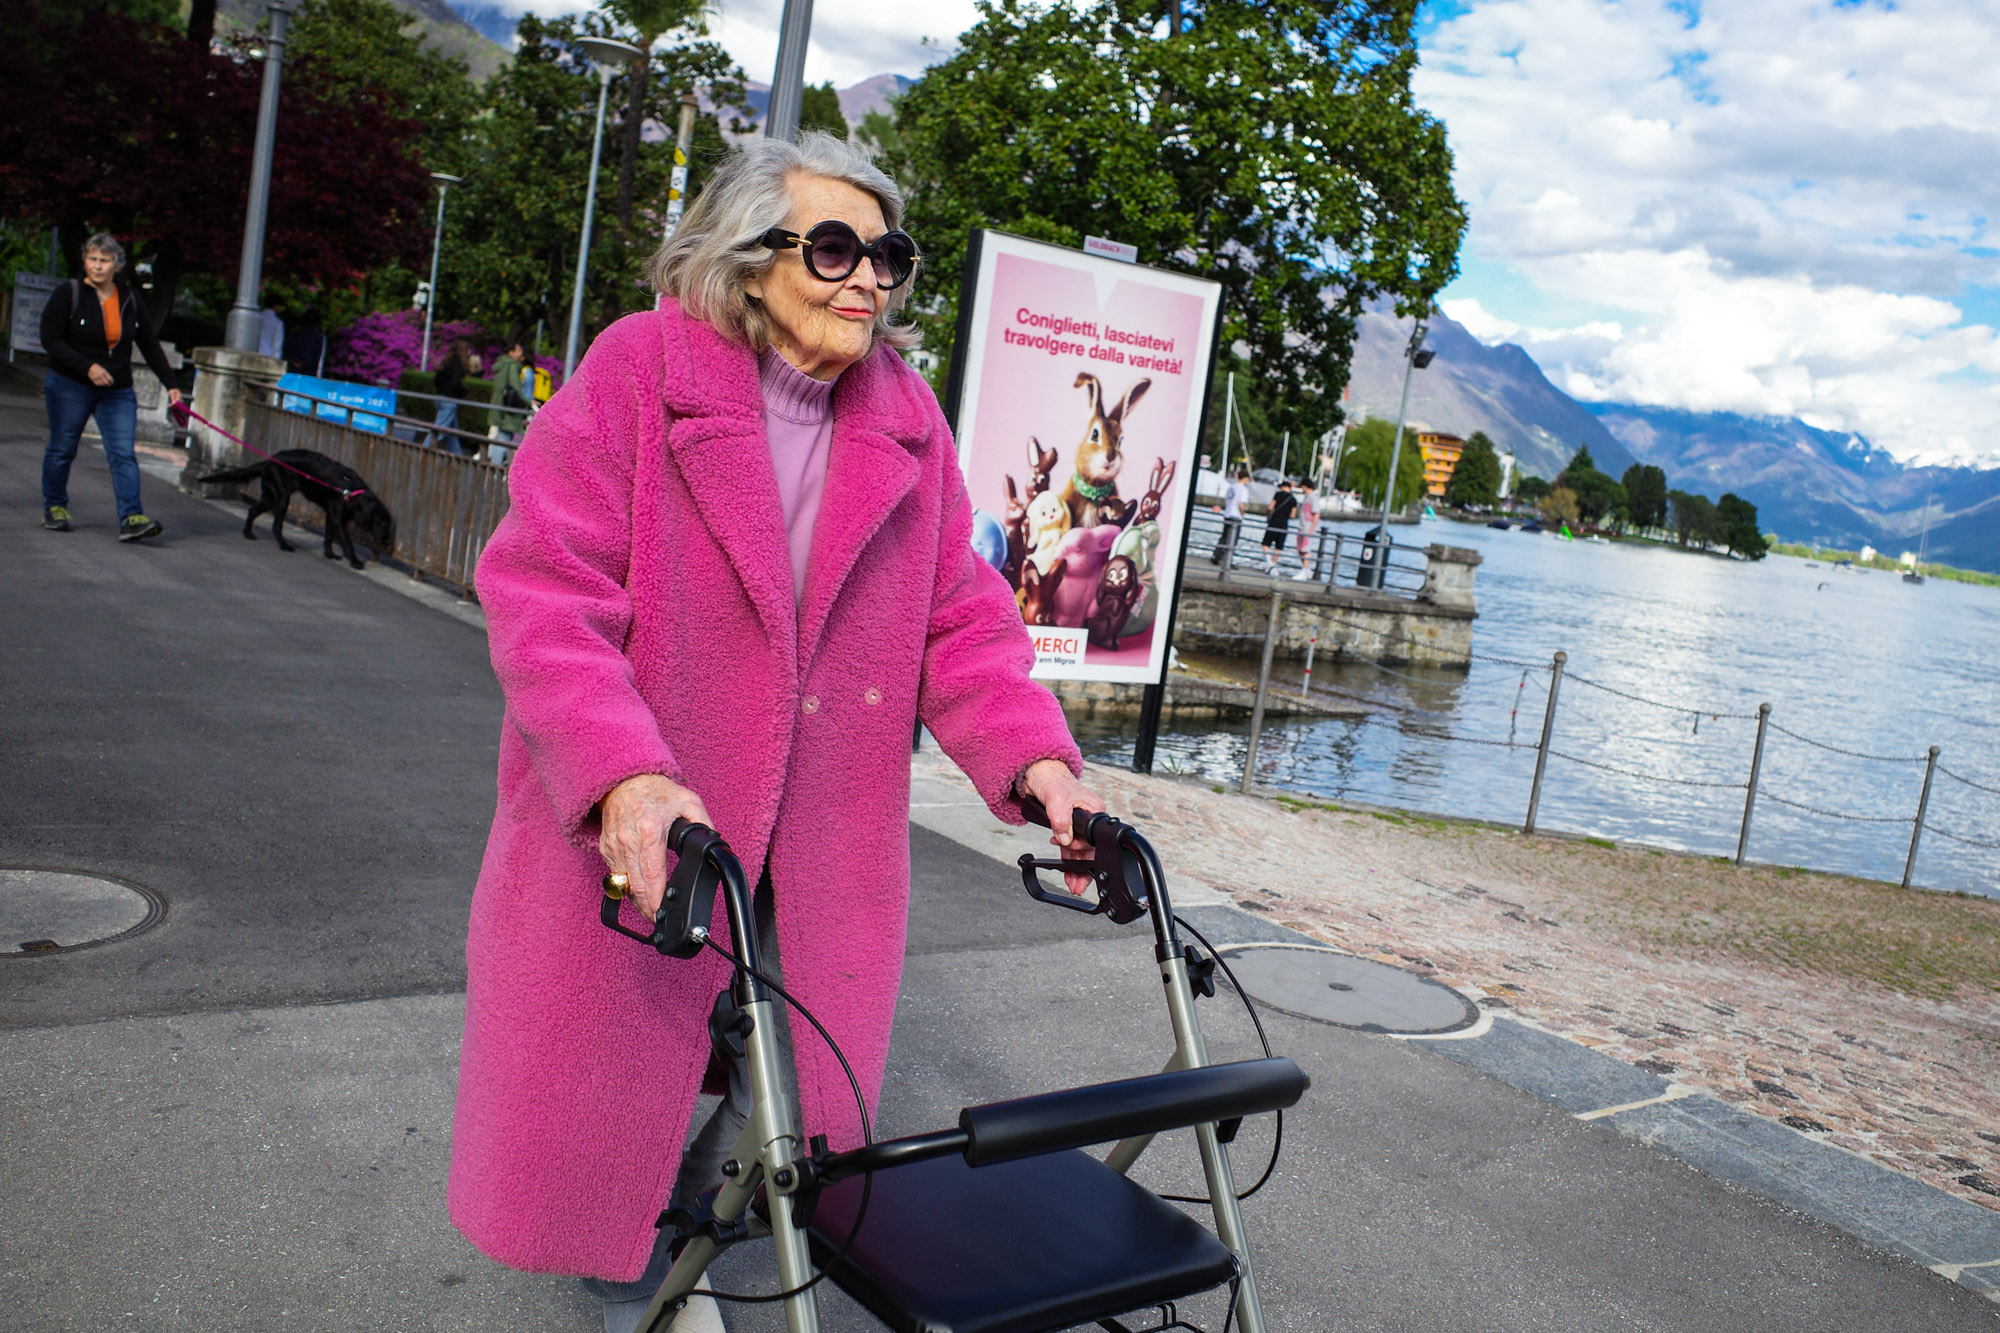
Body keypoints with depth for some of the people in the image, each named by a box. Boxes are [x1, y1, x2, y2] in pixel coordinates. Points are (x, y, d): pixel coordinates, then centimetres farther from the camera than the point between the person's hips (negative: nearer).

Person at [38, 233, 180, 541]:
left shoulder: (131, 300, 5)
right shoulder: (68, 294, -5)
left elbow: (150, 346, 12)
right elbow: (50, 339, -9)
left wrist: (170, 385, 7)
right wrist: (87, 367, -21)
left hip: (117, 391, 2)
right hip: (69, 386, -2)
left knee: (123, 452, -10)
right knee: (62, 448, 9)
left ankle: (131, 518, -18)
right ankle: (54, 506, 28)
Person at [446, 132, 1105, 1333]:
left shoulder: (909, 421, 1)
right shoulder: (640, 369, -13)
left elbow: (960, 614, 2)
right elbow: (546, 592, -20)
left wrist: (1034, 756, -14)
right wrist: (623, 773, -34)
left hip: (815, 848, 4)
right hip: (638, 832, -3)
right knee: (611, 1079, 12)